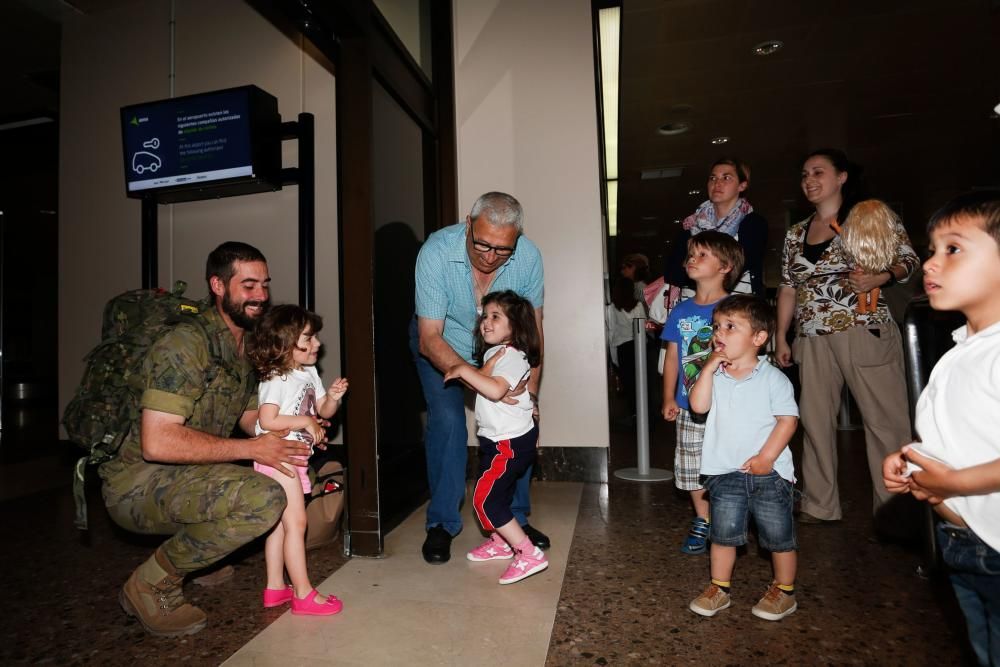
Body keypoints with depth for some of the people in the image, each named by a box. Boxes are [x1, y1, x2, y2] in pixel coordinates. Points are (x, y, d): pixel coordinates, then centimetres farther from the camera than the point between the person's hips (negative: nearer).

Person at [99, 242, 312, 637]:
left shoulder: (247, 348, 7)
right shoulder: (186, 344, -21)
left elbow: (251, 418, 12)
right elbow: (157, 442, -28)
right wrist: (252, 449, -26)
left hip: (189, 475, 9)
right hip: (136, 482, -9)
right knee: (264, 499, -31)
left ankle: (202, 554, 12)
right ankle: (152, 584, -7)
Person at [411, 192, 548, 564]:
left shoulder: (528, 257, -25)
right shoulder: (436, 253, -33)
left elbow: (533, 328, -14)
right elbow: (430, 339, -33)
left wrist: (532, 389, -22)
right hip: (441, 344, -2)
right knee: (447, 419, -18)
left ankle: (515, 518, 12)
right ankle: (441, 524, 3)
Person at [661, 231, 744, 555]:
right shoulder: (680, 311, 6)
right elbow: (672, 356, 8)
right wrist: (669, 398, 3)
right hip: (689, 407, 4)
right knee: (691, 468, 12)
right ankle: (703, 522, 30)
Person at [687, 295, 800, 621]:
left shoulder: (772, 378, -9)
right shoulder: (715, 376, 1)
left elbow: (788, 419, -11)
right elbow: (699, 405, -14)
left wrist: (767, 457, -17)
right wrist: (710, 366, -16)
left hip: (769, 472, -3)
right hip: (725, 473, 3)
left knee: (779, 536, 12)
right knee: (724, 533, 12)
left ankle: (784, 591, 32)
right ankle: (719, 588, 27)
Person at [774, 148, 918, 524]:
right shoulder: (795, 233, 16)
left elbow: (908, 259, 2)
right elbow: (788, 288, 16)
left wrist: (880, 277, -19)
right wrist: (781, 337, 11)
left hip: (865, 332, -4)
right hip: (813, 340, 5)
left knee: (886, 420, -1)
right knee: (815, 421, 6)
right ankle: (820, 507, 17)